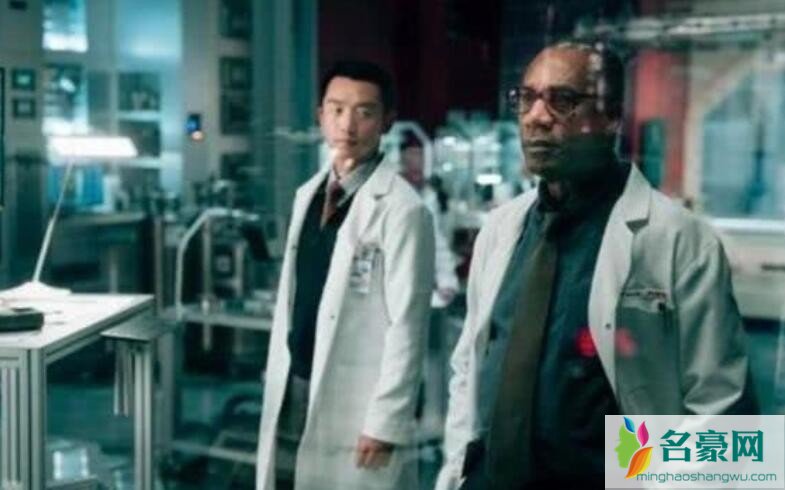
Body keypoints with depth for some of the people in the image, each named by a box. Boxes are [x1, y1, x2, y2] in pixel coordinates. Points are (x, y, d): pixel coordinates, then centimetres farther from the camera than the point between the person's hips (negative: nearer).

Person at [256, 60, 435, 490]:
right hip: (293, 390, 7)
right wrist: (276, 377, 14)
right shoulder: (308, 194, 9)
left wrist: (386, 420, -17)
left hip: (356, 400, -7)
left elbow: (406, 325, -16)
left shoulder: (401, 208, -15)